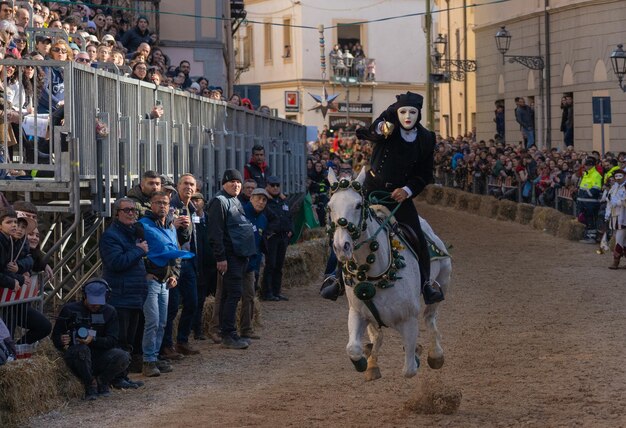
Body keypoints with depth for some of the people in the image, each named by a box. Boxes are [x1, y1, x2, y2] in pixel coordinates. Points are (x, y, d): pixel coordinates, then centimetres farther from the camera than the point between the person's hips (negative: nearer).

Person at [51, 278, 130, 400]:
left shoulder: (109, 312, 4)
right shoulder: (70, 310, 0)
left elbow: (112, 341, -5)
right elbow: (56, 336, 4)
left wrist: (93, 340, -24)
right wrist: (62, 341, -22)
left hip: (99, 357, 2)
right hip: (75, 357, -2)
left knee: (123, 358, -27)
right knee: (82, 349, -38)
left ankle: (101, 381, 2)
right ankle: (90, 385, -13)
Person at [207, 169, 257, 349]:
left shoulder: (235, 201, 20)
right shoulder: (220, 201, -10)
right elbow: (216, 232, -16)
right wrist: (220, 257, -20)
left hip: (241, 254, 9)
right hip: (230, 256, -9)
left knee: (229, 294, 12)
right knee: (233, 294, -11)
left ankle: (227, 333, 16)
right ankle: (228, 335, -10)